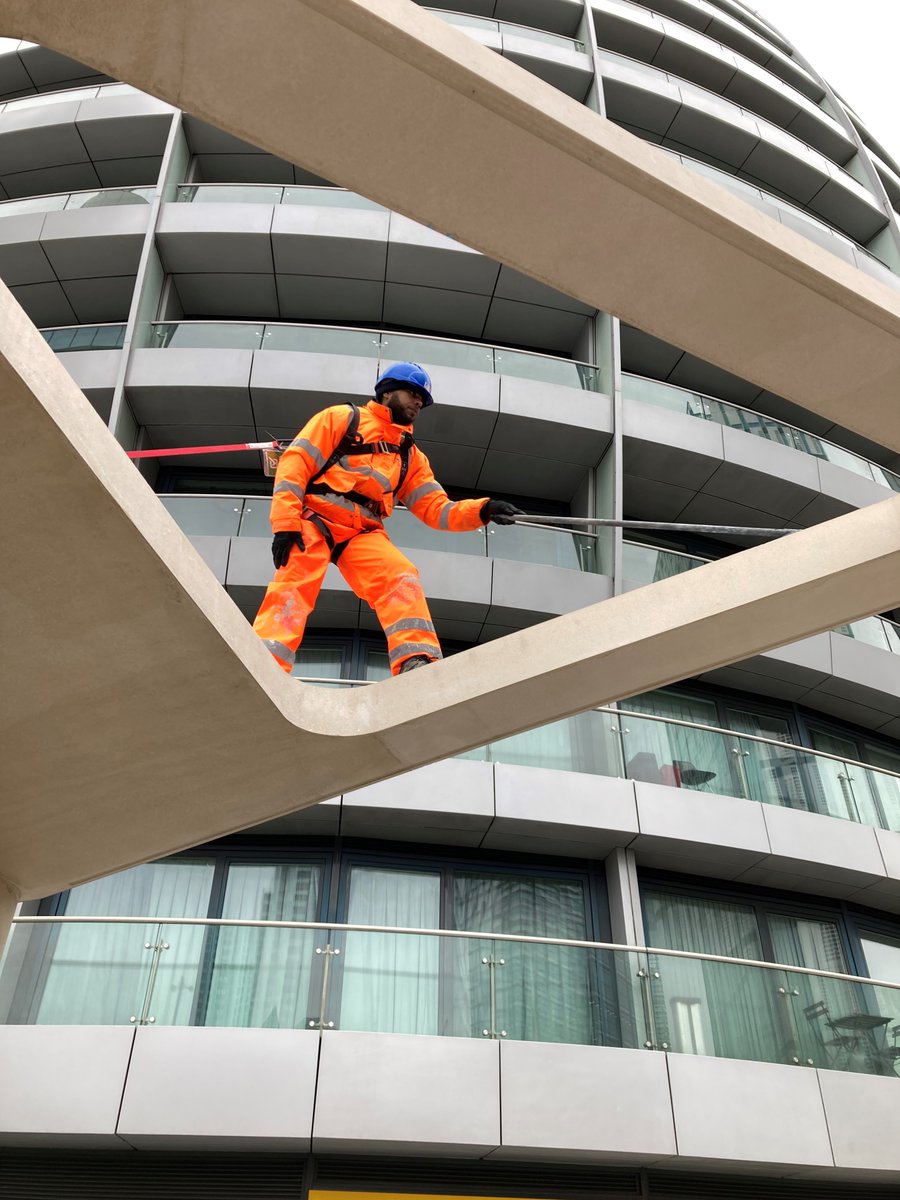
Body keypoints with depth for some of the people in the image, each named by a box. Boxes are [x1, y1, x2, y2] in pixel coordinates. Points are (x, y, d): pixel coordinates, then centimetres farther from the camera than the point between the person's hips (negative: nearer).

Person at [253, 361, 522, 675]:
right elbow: (295, 463, 0)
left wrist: (482, 510, -4)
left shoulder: (411, 456, 24)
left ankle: (418, 665, -35)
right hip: (314, 519, -3)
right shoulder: (342, 418, 10)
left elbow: (436, 509, 15)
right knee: (294, 586, -24)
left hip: (364, 534, 4)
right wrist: (285, 522, -14)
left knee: (402, 578, -22)